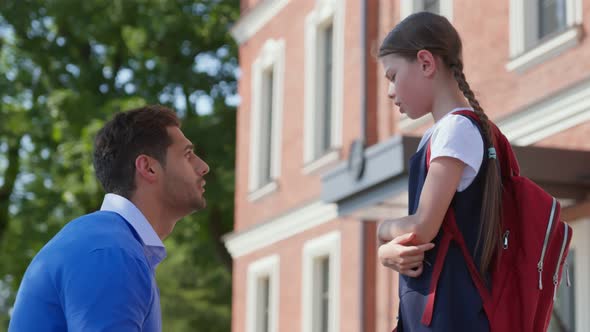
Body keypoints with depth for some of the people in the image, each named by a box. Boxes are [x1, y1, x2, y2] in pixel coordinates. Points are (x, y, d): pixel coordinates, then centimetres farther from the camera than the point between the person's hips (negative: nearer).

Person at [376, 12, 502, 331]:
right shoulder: (435, 136, 18)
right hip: (424, 306, 10)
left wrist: (384, 228, 5)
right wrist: (389, 250, -6)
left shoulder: (458, 129, -11)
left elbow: (422, 228, -17)